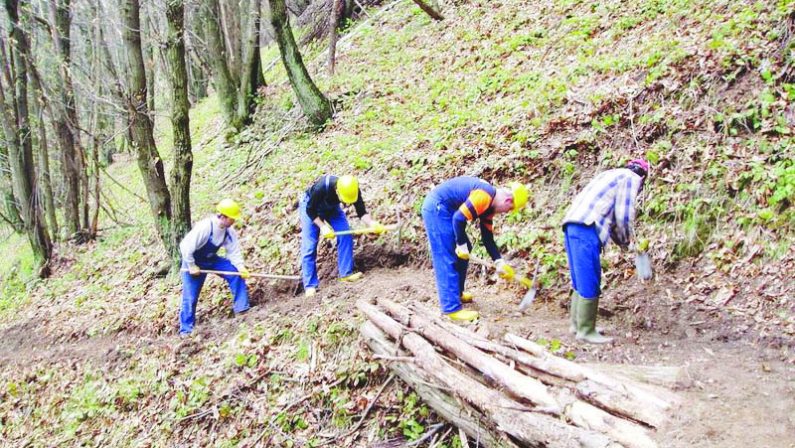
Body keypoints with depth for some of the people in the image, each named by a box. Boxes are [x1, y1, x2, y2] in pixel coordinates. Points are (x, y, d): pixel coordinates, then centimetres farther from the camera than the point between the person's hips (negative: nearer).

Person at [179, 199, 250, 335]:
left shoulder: (229, 231, -14)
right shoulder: (203, 228, -35)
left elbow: (234, 251, -11)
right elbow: (186, 248, -31)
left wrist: (241, 267, -26)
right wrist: (192, 266, -22)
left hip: (211, 258, 6)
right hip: (193, 261, -6)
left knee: (236, 273, -12)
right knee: (190, 297, -4)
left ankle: (241, 307, -1)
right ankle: (186, 329, 13)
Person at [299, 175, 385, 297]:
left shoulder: (353, 190, -29)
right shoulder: (321, 187, -41)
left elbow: (361, 212, -23)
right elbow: (310, 210, -27)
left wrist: (372, 224, -41)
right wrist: (322, 226, -36)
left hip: (332, 207, 4)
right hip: (311, 208, -4)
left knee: (346, 235, -13)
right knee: (309, 247, -11)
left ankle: (346, 273, -3)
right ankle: (310, 286, -7)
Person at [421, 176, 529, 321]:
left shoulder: (489, 205, 10)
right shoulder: (484, 196, -22)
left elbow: (488, 238, 13)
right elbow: (459, 218, -27)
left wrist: (499, 262, 5)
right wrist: (461, 244, -14)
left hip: (443, 209, 11)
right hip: (437, 208, -11)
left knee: (463, 253, 19)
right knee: (448, 260, -10)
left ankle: (457, 293, 32)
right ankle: (452, 308, -7)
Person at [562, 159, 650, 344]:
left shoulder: (614, 175, 32)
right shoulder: (632, 178, 5)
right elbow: (624, 216, -3)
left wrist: (619, 241, 30)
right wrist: (626, 240, 13)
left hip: (573, 225, 9)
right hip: (586, 228, -9)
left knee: (582, 281, 17)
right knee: (589, 283, -4)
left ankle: (578, 323, 24)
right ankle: (586, 330, 2)